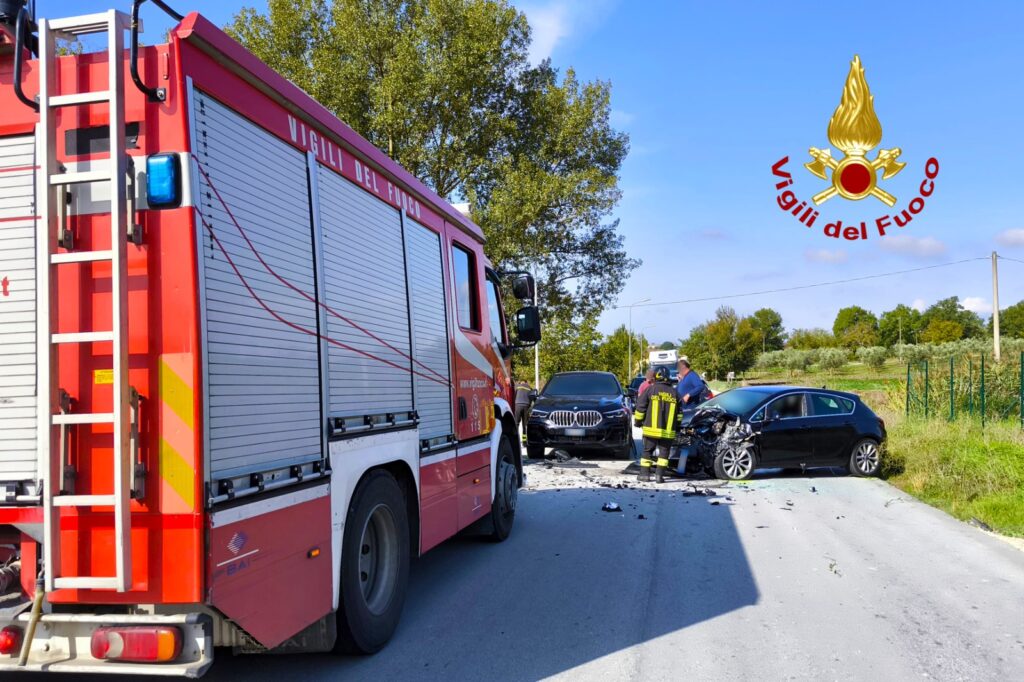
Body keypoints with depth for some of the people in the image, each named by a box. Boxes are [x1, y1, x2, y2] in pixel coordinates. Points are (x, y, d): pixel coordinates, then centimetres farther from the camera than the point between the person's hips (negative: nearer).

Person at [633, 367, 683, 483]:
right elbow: (679, 412, 13)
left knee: (647, 451, 8)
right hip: (668, 430, 2)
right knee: (664, 452, 6)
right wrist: (677, 425, 23)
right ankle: (660, 475, -1)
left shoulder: (650, 389, -3)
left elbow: (640, 407, -3)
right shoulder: (674, 393, 8)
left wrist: (638, 421, 8)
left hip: (651, 429, -2)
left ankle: (644, 473, 8)